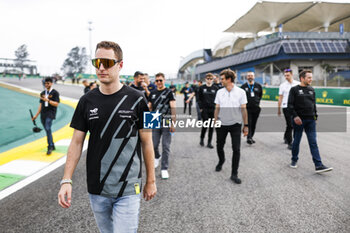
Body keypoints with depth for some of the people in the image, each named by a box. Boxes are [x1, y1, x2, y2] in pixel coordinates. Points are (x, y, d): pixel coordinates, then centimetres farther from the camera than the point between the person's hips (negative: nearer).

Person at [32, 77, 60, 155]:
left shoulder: (55, 92, 0)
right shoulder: (43, 93, 17)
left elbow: (56, 104, -8)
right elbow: (41, 105, 20)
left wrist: (48, 100, -21)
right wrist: (36, 115, 17)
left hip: (50, 113, -6)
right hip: (43, 114, 6)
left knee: (48, 129, -20)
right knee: (47, 130, 8)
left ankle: (50, 147, -18)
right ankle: (52, 146, 19)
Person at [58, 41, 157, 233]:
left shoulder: (136, 99, -7)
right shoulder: (87, 101, 2)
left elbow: (146, 142, -2)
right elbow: (76, 142, 4)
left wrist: (151, 181, 1)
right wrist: (66, 180, -3)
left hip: (128, 189, -3)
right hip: (96, 188, 4)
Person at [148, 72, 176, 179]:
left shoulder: (169, 92, -2)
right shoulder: (152, 93, 11)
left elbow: (173, 108, -7)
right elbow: (149, 108, 16)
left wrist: (173, 123, -14)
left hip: (166, 124, -3)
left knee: (166, 147, -1)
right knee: (154, 145, 7)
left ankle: (164, 169, 9)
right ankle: (157, 156, 40)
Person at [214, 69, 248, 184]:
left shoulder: (240, 92, -5)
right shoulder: (219, 92, 2)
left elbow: (243, 109, -2)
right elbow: (217, 108, 7)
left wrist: (246, 125, -2)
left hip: (235, 124, -2)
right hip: (222, 124, 3)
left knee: (236, 149, -4)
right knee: (219, 146, 13)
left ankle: (234, 174, 7)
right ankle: (221, 161, 45)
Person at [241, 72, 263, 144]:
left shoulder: (258, 86, 8)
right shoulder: (243, 86, 0)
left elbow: (260, 95, 22)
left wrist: (257, 101, 13)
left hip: (256, 108, 3)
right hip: (247, 108, -3)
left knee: (253, 124, 9)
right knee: (248, 123, -12)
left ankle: (251, 137, 22)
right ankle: (249, 138, -14)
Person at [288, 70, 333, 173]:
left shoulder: (311, 90, 13)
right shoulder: (294, 89, -3)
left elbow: (314, 104, 19)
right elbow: (290, 105, -9)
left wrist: (315, 117, 15)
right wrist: (295, 116, -18)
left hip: (310, 120, 4)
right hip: (299, 120, -4)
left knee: (313, 142, 0)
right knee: (296, 141, 8)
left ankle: (318, 165, -3)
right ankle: (294, 160, 26)